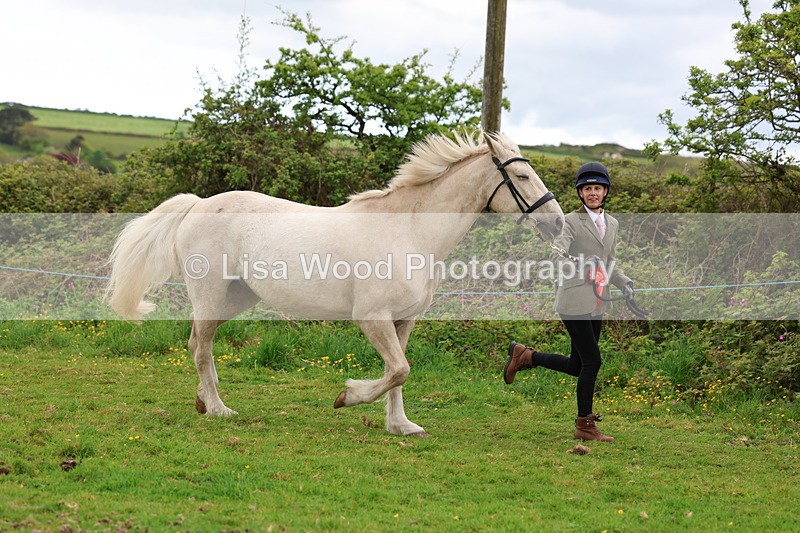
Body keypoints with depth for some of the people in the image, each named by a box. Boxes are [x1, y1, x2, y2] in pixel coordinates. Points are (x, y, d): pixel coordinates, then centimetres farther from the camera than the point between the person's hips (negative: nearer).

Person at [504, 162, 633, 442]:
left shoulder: (612, 224, 15)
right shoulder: (572, 221, -5)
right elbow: (556, 255, -16)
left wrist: (624, 283, 7)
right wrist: (582, 264, -32)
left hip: (597, 303, 7)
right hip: (575, 301, -7)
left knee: (577, 366, 10)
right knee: (591, 361, -8)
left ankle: (525, 356, 27)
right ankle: (585, 426, 3)